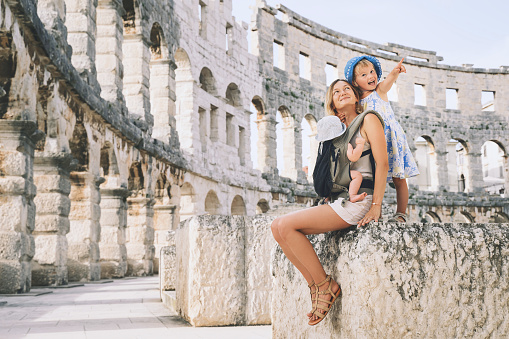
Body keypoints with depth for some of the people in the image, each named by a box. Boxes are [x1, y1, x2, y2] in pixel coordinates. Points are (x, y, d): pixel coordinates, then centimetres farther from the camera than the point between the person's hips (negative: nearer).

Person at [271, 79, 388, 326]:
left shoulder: (368, 120, 2)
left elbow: (382, 162, -8)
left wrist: (376, 206, -14)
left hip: (357, 200, -8)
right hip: (337, 200, 8)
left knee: (287, 225, -21)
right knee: (277, 227, -7)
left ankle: (325, 285, -10)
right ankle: (315, 285, -5)